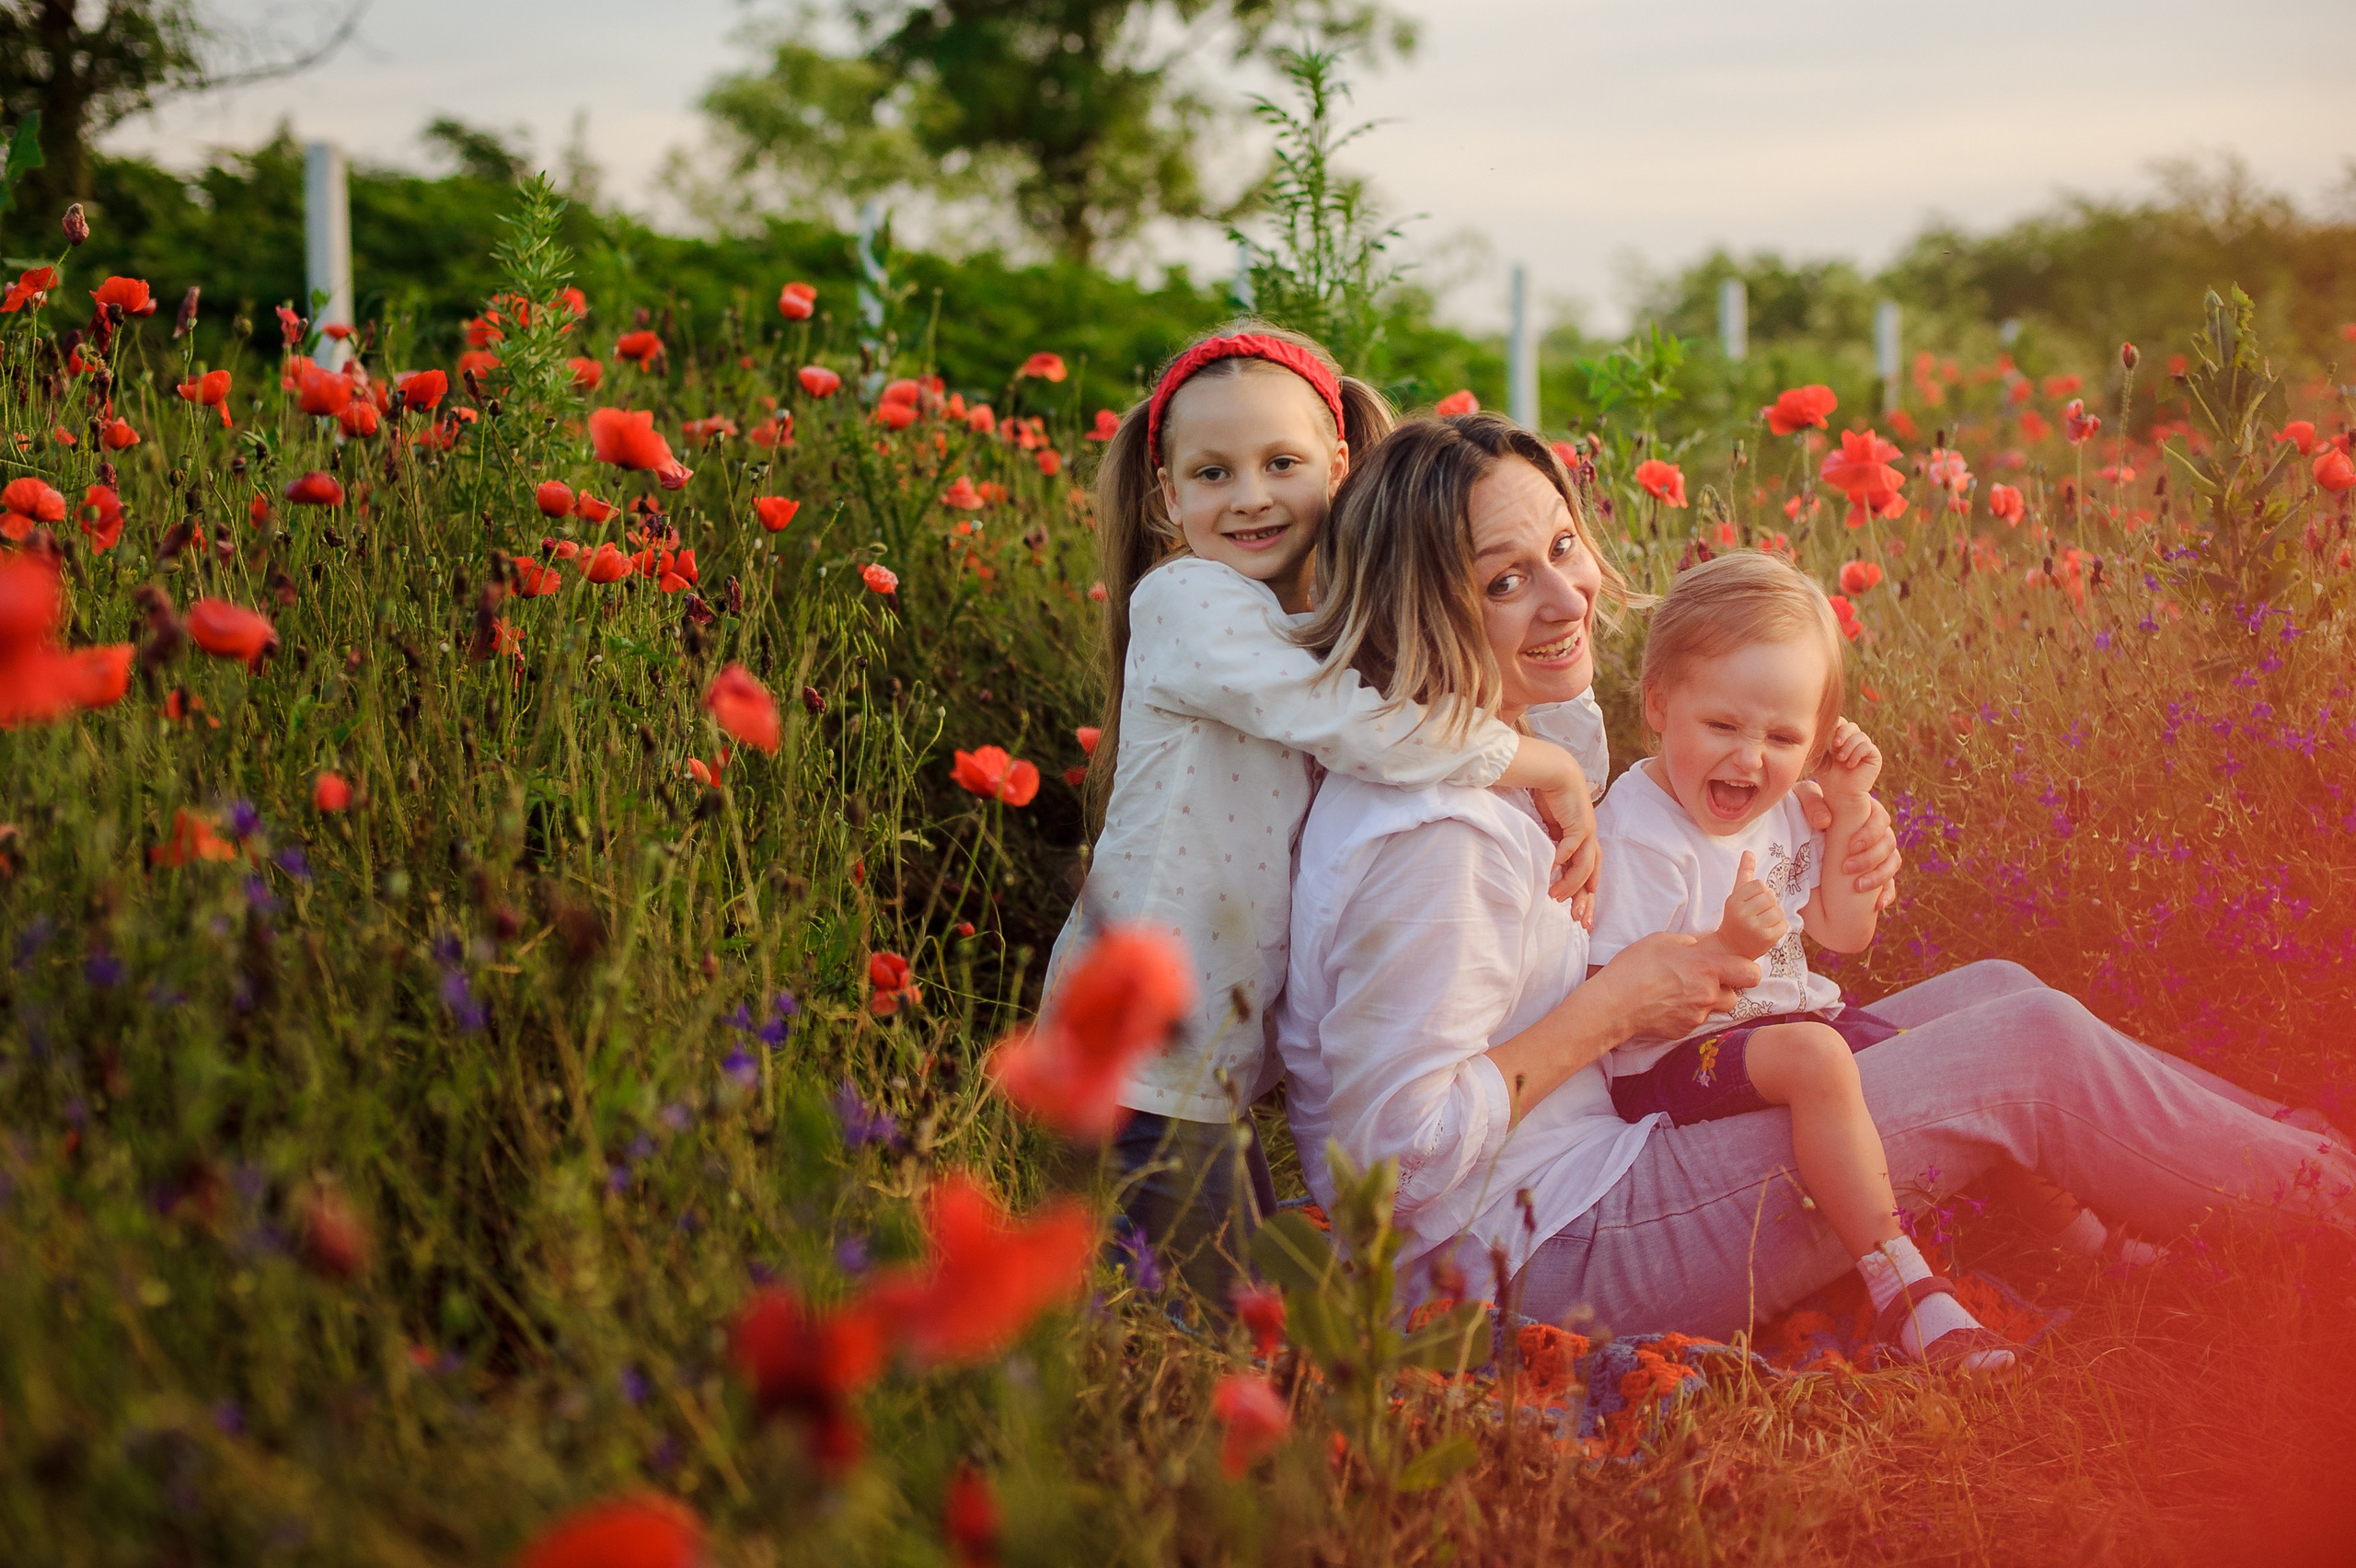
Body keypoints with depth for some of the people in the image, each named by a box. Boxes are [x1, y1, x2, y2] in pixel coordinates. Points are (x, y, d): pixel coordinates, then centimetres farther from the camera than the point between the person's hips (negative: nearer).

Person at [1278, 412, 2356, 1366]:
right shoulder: (1430, 835, -26)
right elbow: (1400, 1151, -27)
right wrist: (1612, 1006, -17)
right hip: (1541, 1262, -10)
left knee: (1997, 992, 12)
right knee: (2033, 1051, -4)